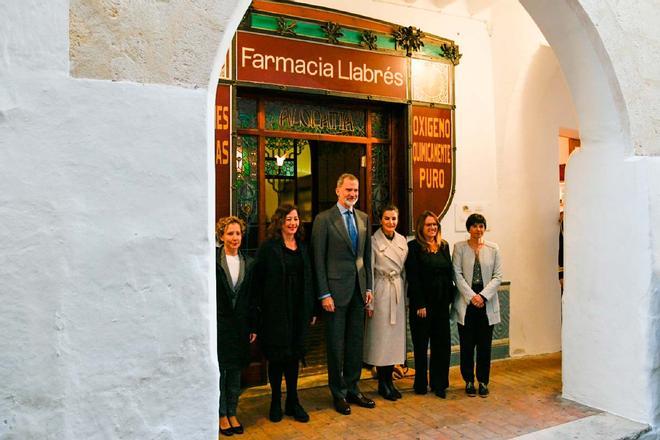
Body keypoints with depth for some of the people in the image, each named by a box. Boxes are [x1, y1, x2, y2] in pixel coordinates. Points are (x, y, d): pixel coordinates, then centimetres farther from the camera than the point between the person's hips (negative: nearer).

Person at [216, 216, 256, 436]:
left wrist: (253, 327, 6)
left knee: (236, 370, 11)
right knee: (218, 369, 5)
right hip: (218, 322, -3)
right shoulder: (212, 259, -6)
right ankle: (222, 416, 20)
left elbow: (252, 297, 7)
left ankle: (232, 413, 25)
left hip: (240, 324, 4)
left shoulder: (248, 263, 6)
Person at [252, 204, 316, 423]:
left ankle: (293, 402, 24)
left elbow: (308, 280, 11)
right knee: (277, 356, 6)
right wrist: (258, 307, -11)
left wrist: (311, 310, 10)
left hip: (298, 311, 4)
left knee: (293, 355, 11)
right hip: (275, 311, -4)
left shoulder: (302, 247, 9)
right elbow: (258, 279, -7)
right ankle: (276, 401, 22)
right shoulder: (268, 247, -6)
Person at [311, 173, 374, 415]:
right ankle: (339, 394, 22)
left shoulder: (364, 218, 10)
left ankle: (352, 389, 29)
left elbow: (367, 255, 14)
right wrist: (324, 294, -13)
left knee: (356, 342, 14)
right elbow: (318, 259, -9)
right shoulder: (324, 219, -7)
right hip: (336, 289, -5)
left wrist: (368, 287, 9)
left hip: (359, 289, 6)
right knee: (336, 345, 6)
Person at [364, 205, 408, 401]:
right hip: (381, 291, -5)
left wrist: (406, 296, 10)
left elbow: (405, 270, 13)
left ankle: (389, 381, 21)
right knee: (381, 337, 1)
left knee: (395, 336, 9)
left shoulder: (402, 240, 8)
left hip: (398, 291, 5)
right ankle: (382, 383, 14)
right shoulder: (374, 241, -8)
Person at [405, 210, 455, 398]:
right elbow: (413, 277, -11)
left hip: (441, 303, 5)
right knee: (421, 344, 7)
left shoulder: (444, 246, 10)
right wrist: (420, 304, -14)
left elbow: (450, 273, 12)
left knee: (442, 343, 7)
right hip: (422, 303, -5)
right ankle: (421, 384, 21)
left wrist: (450, 298, 5)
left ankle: (439, 383, 20)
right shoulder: (414, 247, -7)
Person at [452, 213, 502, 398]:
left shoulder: (493, 249, 4)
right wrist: (471, 296, -13)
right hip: (466, 303, -1)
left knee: (485, 345, 6)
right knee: (467, 344, 5)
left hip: (487, 304, 1)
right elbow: (457, 274, -5)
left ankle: (483, 381, 20)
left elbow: (497, 276, 0)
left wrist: (483, 296, -11)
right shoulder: (459, 247, 0)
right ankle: (469, 381, 20)